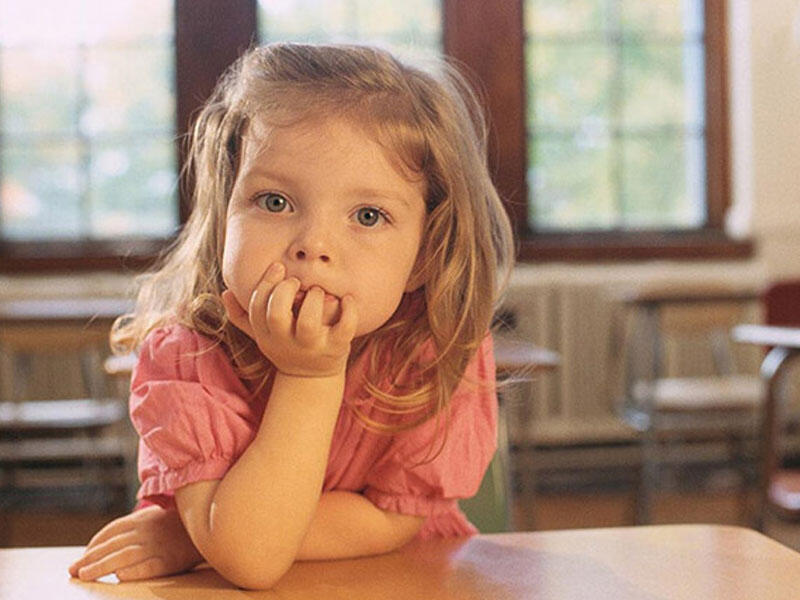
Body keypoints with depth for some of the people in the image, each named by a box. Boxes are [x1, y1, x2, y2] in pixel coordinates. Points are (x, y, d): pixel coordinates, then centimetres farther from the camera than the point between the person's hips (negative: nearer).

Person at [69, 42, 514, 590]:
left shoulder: (445, 347, -18)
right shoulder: (184, 354, -20)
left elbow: (391, 521, -15)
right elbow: (248, 560, -28)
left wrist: (196, 538, -20)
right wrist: (308, 377, -31)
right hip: (221, 590, 0)